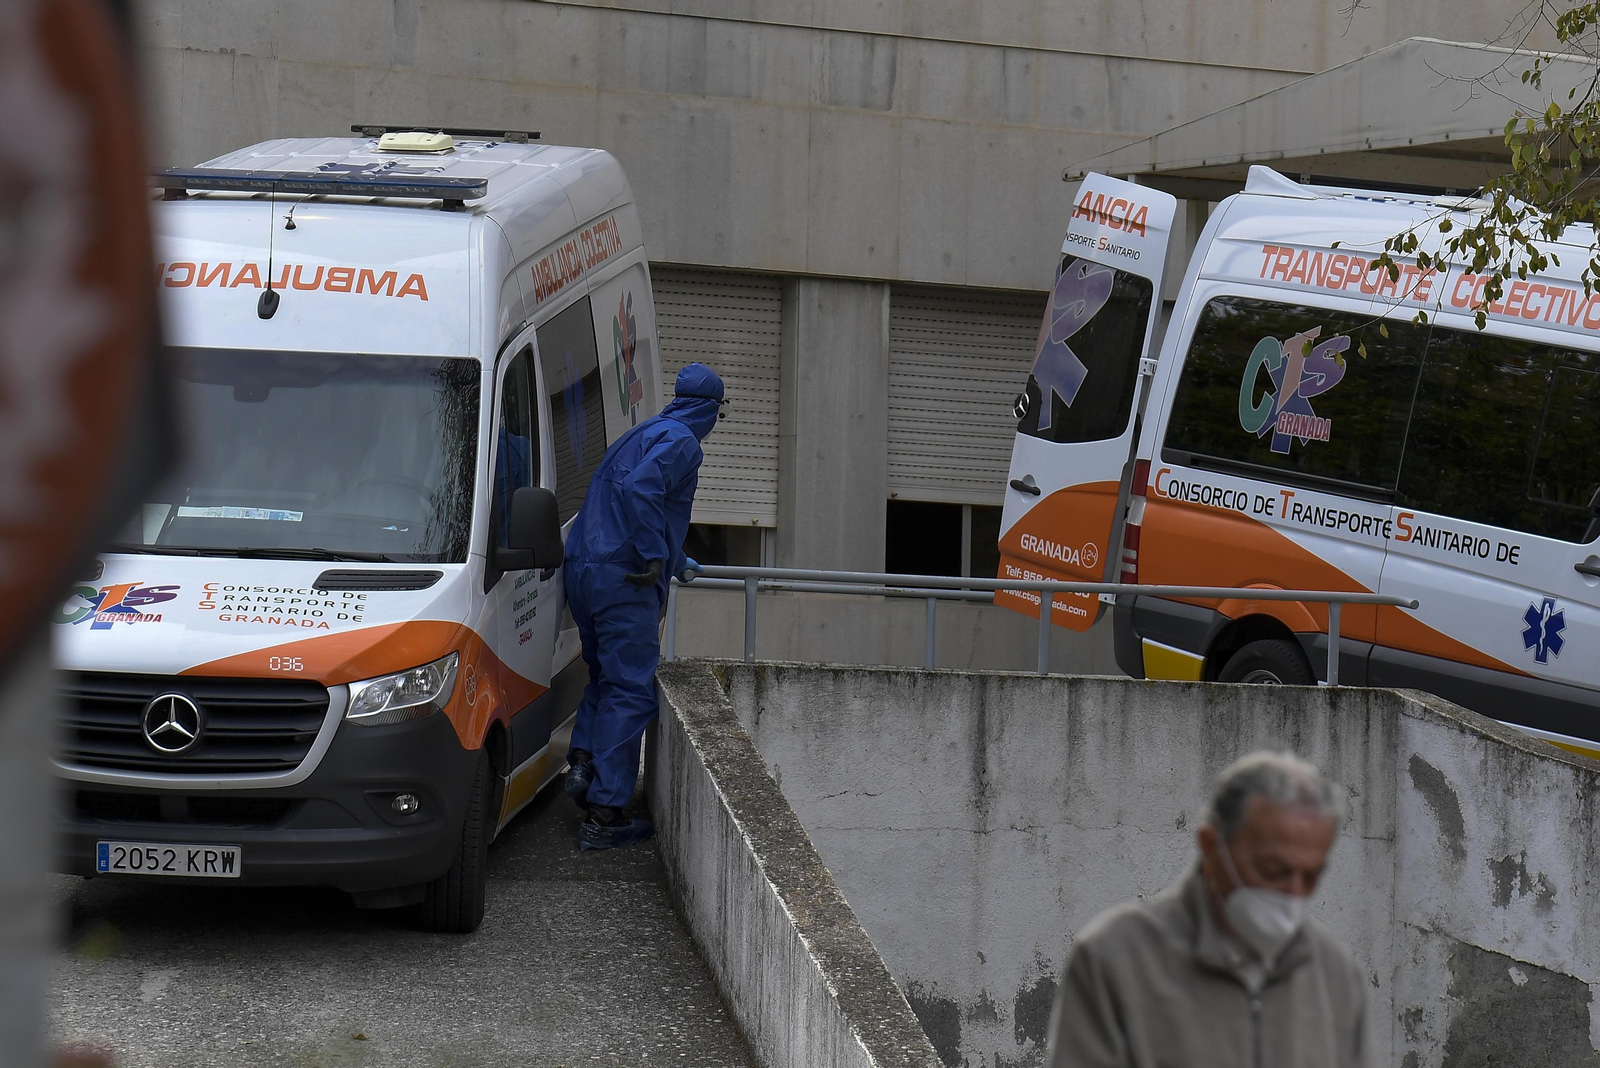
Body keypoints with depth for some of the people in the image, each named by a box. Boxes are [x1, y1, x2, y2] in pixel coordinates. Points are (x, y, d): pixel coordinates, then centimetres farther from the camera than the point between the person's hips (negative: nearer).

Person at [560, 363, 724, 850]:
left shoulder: (641, 434, 23)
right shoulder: (679, 440, -7)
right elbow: (639, 490, -26)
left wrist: (678, 563, 51)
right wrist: (656, 557, -21)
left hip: (582, 570, 9)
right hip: (624, 579, -9)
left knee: (606, 676, 24)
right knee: (630, 691, -5)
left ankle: (582, 761, 7)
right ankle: (604, 814, -6)